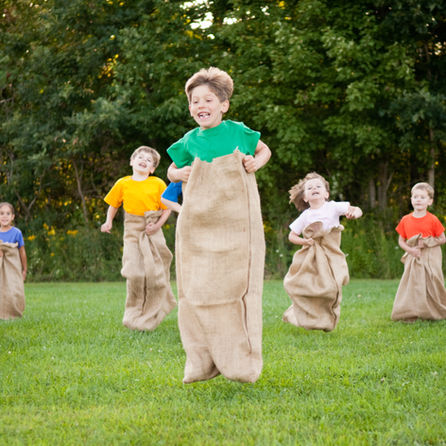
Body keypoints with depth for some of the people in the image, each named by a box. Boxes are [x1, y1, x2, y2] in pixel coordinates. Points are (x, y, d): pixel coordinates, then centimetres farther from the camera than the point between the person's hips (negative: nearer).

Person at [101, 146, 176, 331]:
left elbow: (167, 208, 2)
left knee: (155, 273, -1)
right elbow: (113, 204, 14)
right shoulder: (123, 184, 5)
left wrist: (157, 225, -12)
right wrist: (109, 221, -3)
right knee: (135, 274, -5)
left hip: (152, 232, 0)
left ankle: (150, 318, 13)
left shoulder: (158, 184, 0)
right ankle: (134, 314, 11)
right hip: (132, 232, 0)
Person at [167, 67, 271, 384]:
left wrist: (256, 162, -2)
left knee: (236, 285, -1)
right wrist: (180, 173, 0)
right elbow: (171, 171, 22)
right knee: (197, 289, 1)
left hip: (235, 224, -2)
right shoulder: (190, 141, 5)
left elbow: (265, 150, 19)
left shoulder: (238, 132, 1)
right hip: (198, 226, 2)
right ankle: (202, 363, 12)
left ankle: (241, 363, 9)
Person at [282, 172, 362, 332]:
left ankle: (327, 322, 9)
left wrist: (354, 212, -29)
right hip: (309, 257, 2)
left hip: (330, 257, -1)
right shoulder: (305, 216, 5)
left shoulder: (332, 207, 0)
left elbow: (356, 210, -5)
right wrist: (303, 241, -9)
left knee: (330, 288, -12)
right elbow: (292, 236, 11)